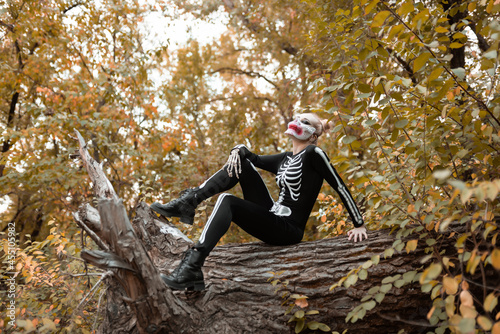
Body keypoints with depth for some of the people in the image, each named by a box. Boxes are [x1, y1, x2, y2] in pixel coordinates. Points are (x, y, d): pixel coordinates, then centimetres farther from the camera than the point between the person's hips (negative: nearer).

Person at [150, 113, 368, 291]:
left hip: (289, 230, -8)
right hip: (273, 216, 8)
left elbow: (340, 188, -10)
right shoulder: (285, 159, 16)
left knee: (227, 202, -26)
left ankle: (192, 267, -35)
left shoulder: (313, 154, -7)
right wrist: (237, 151, 0)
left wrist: (359, 225, -14)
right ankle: (189, 202, -9)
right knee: (241, 164, 1)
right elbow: (254, 158, 23)